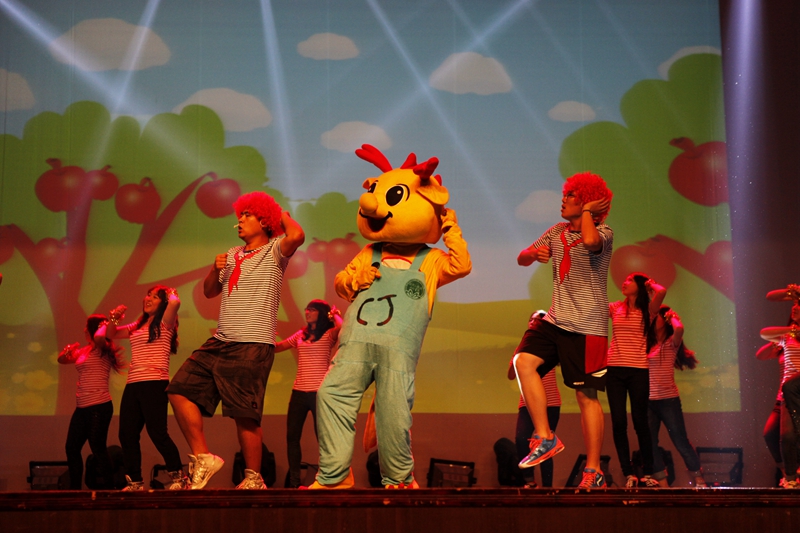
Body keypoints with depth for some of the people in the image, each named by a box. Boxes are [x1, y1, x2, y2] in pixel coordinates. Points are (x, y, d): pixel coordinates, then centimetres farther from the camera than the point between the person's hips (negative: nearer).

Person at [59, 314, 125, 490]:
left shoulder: (102, 349, -7)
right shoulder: (82, 351, 17)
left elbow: (99, 338, -29)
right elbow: (62, 360, 23)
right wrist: (67, 351, 4)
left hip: (99, 406, -8)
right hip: (82, 408, 8)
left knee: (97, 447, -9)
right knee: (72, 447, 10)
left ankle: (108, 487, -2)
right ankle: (74, 488, 20)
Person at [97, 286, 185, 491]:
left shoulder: (164, 323, 3)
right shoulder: (136, 327, 22)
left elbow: (175, 302, -17)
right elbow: (110, 334, 28)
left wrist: (171, 294, 6)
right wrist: (114, 319, 9)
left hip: (154, 384, -7)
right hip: (132, 385, 7)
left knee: (157, 433, -13)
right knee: (126, 435, 3)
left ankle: (179, 477, -4)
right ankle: (135, 481, 11)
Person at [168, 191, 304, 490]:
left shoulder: (274, 251, -1)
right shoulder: (233, 255, 21)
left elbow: (297, 236, -24)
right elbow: (209, 291, 26)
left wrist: (283, 216, -3)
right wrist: (215, 269, 6)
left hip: (253, 346, -7)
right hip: (220, 342, 8)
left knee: (245, 416, -7)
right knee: (180, 391, -1)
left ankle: (253, 478, 8)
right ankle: (203, 459, 5)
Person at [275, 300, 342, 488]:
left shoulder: (329, 335, 0)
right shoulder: (300, 335, 16)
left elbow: (341, 327, -22)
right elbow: (276, 347, 16)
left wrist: (335, 314, -4)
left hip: (319, 392, -6)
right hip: (298, 392, 6)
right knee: (292, 436, 4)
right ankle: (294, 482, 12)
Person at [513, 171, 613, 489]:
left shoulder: (604, 232, -7)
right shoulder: (558, 231, 13)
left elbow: (591, 241, -33)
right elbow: (522, 259, 18)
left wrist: (587, 211, -15)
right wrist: (532, 253, -6)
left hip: (587, 326, -6)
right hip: (555, 320, 6)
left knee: (586, 395, -3)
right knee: (523, 361, -16)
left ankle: (593, 472, 6)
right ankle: (544, 438, -7)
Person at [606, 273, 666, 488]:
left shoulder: (648, 310, 3)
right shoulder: (615, 308, 11)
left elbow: (661, 291, -13)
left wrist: (650, 284, 4)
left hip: (638, 370, -2)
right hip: (615, 369, 2)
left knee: (640, 421, -1)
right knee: (619, 422, -2)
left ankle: (647, 474, 9)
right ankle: (628, 474, 5)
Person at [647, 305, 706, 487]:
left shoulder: (671, 342, -2)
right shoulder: (648, 344, 13)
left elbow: (679, 329, -23)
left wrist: (673, 317, -4)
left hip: (668, 399, -5)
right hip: (647, 401, 5)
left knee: (681, 442, -1)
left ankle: (699, 480, 12)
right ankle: (662, 483, 8)